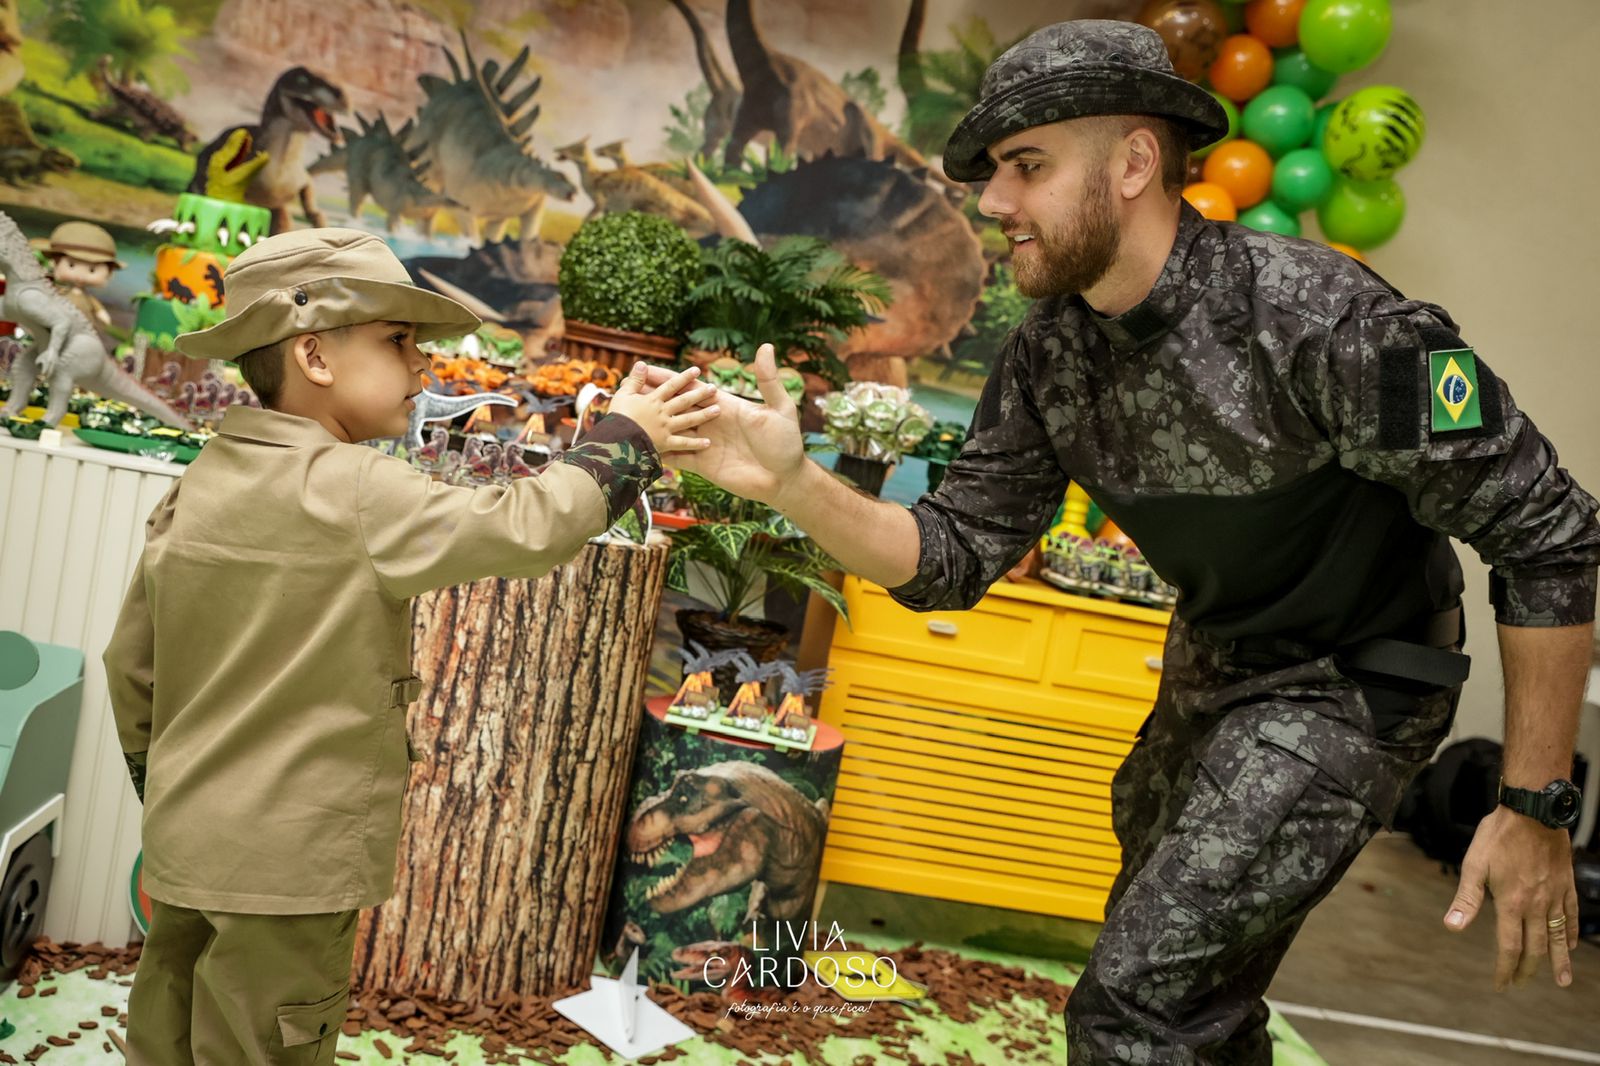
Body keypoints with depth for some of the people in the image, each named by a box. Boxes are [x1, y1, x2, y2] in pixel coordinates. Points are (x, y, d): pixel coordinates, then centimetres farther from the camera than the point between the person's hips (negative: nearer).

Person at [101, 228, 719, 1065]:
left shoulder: (198, 485, 6)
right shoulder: (358, 492, -19)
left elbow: (131, 662, 11)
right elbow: (523, 528, -24)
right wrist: (625, 442, -9)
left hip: (186, 842, 8)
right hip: (288, 862, -8)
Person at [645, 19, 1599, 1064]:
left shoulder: (1323, 320, -29)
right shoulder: (1048, 357, -9)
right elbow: (955, 555, -10)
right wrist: (792, 483, -27)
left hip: (1346, 690, -7)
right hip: (1211, 667, 7)